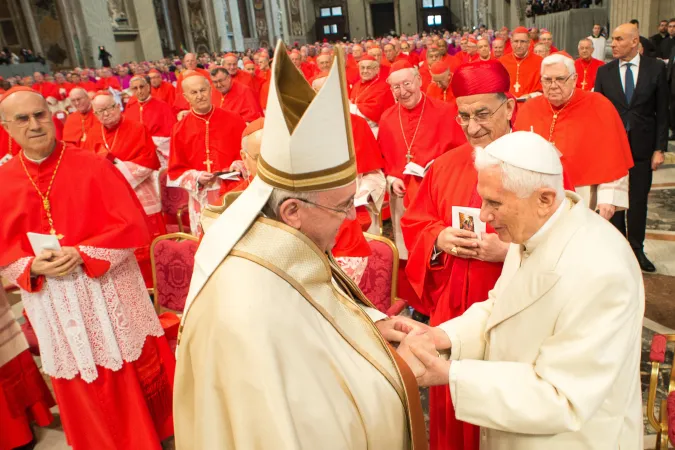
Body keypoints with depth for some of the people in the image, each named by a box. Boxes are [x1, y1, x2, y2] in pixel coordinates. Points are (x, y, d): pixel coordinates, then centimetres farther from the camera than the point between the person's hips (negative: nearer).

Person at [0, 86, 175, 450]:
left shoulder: (93, 167, -8)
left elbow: (132, 224, -11)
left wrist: (84, 253, -21)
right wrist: (33, 266, -15)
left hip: (109, 292, -2)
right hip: (52, 304, 3)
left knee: (133, 374, 12)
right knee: (81, 391, 17)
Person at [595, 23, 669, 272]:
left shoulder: (656, 68, -2)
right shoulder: (604, 71, 0)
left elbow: (662, 111, 0)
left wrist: (659, 148, -4)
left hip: (642, 146, 0)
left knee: (638, 200, 8)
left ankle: (636, 249, 22)